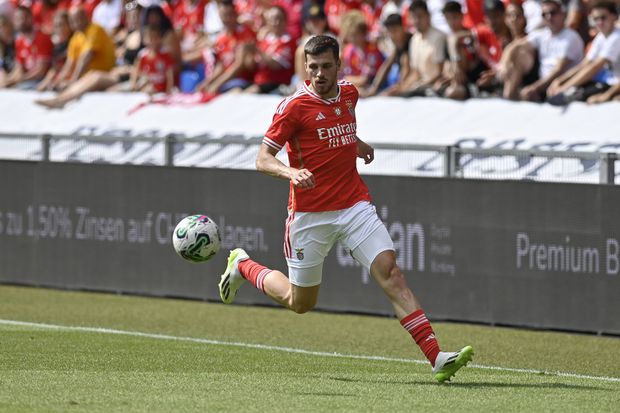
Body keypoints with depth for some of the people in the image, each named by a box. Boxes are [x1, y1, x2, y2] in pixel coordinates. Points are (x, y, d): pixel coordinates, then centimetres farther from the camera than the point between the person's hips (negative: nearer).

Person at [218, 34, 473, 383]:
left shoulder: (349, 94, 5)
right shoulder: (295, 107, -12)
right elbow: (263, 160, -15)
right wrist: (291, 172, -32)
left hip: (354, 205, 4)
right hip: (310, 214, -4)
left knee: (390, 271, -15)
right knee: (300, 302, 11)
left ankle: (436, 357, -22)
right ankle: (243, 265, 40)